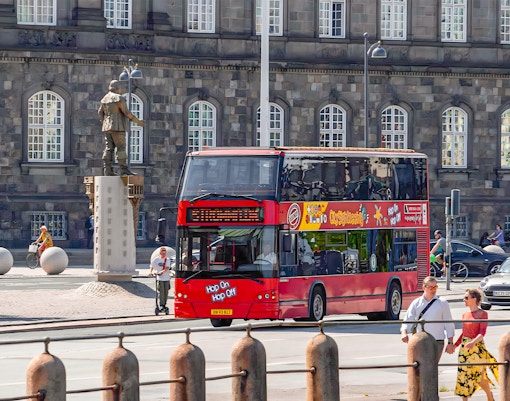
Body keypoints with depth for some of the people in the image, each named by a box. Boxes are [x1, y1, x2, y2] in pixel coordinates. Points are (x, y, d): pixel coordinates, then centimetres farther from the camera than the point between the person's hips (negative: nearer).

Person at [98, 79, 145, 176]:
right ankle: (124, 170, -11)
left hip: (107, 128, 8)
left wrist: (104, 123, 29)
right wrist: (137, 121, -7)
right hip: (117, 127, -8)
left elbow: (100, 112, 15)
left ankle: (107, 170, -2)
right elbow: (126, 112, -13)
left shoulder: (105, 98, 14)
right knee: (121, 147, -7)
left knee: (109, 149, 4)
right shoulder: (119, 98, -9)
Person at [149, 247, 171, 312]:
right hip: (160, 278, -2)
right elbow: (152, 266, -2)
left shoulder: (167, 259, 5)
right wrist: (150, 272, -23)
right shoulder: (156, 260, 2)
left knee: (166, 292, 5)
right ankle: (161, 305, -7)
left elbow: (167, 267, -8)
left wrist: (162, 271, -26)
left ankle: (164, 304, 17)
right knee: (161, 292, -9)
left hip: (167, 278, 2)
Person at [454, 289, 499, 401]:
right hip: (464, 348, 5)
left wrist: (473, 342, -31)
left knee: (479, 377, 3)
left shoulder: (483, 314, -8)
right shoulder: (465, 314, 9)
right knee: (463, 375, -1)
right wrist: (455, 345, 12)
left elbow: (482, 333, -15)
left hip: (477, 347, -5)